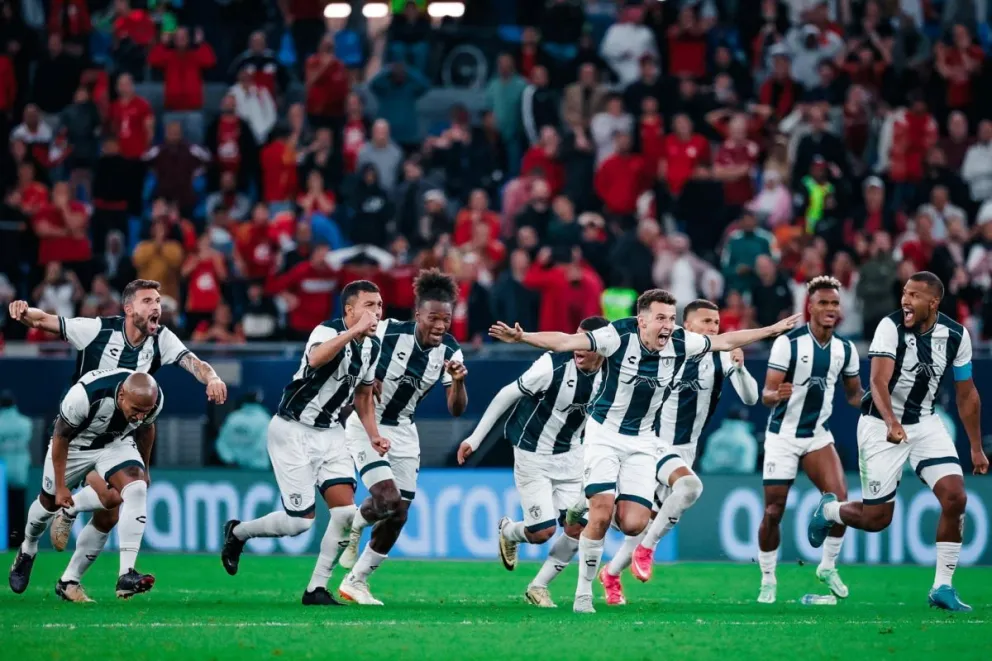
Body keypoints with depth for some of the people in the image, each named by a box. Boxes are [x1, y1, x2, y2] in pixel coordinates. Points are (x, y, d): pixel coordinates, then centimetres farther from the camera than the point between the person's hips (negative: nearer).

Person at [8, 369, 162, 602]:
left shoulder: (153, 399, -26)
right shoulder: (85, 395, -40)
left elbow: (146, 429, 1)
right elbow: (60, 437, -21)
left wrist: (144, 468, 15)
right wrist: (60, 486, -14)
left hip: (116, 442, 2)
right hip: (75, 443, -2)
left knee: (137, 490, -23)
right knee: (50, 502, 14)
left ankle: (126, 574, -29)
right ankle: (27, 551, 48)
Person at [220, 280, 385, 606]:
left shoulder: (372, 346, 5)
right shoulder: (328, 331, -20)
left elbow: (363, 395, 20)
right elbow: (316, 359, -45)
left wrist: (373, 435, 7)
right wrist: (354, 331, -48)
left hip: (329, 431, 7)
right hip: (293, 430, -7)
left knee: (345, 510, -8)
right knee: (301, 521, -8)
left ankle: (317, 589, 3)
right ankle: (237, 532, 20)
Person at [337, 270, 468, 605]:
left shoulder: (449, 351, -9)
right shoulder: (388, 332, -20)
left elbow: (456, 409, -11)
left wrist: (459, 381, -29)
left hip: (402, 432, 5)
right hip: (366, 425, -5)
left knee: (398, 517, 4)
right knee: (389, 500, -23)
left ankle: (356, 581, 20)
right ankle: (353, 529, 11)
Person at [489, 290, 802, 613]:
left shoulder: (680, 342, -7)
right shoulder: (619, 336, -19)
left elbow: (725, 341, 9)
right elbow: (566, 342, -26)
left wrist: (773, 330, 17)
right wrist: (521, 337, -40)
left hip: (642, 441, 4)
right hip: (605, 434, -4)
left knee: (633, 525, -11)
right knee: (601, 515, -18)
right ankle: (583, 593, -3)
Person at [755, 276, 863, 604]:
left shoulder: (845, 349, -1)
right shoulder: (788, 343, -15)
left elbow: (854, 394, 12)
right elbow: (767, 393, -15)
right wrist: (777, 395, -39)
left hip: (819, 435, 3)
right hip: (783, 435, -3)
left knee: (839, 499, -15)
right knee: (774, 511, -2)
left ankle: (828, 567, 5)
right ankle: (767, 580, 16)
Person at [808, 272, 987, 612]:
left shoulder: (956, 335, -8)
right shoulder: (891, 327, -21)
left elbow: (966, 394, 5)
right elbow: (879, 382, -32)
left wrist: (976, 448, 8)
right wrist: (891, 423, -50)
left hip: (925, 423, 4)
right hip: (882, 425, -4)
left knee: (955, 497, -13)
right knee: (877, 518, -2)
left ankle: (943, 587, -3)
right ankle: (829, 510, 33)